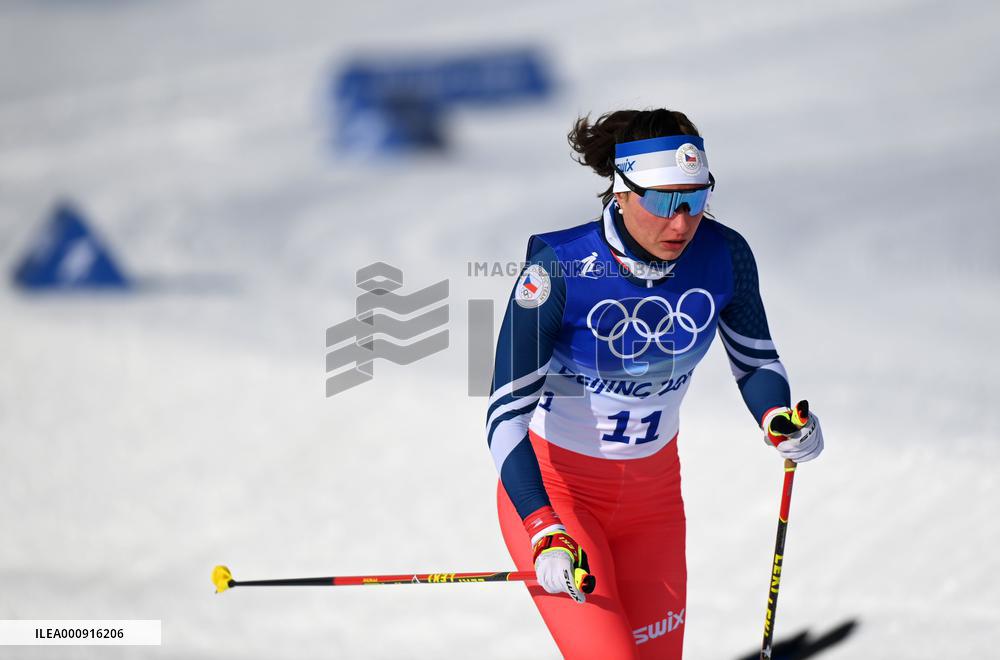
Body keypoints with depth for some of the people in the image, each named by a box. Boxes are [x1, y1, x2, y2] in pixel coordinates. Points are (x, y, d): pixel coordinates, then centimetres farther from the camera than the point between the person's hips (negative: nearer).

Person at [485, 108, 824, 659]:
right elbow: (507, 412, -26)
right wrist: (545, 535, -38)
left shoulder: (723, 255, -14)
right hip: (551, 490, -5)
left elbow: (755, 361, 3)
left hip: (652, 492, 5)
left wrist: (779, 418, -20)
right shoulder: (560, 270, -26)